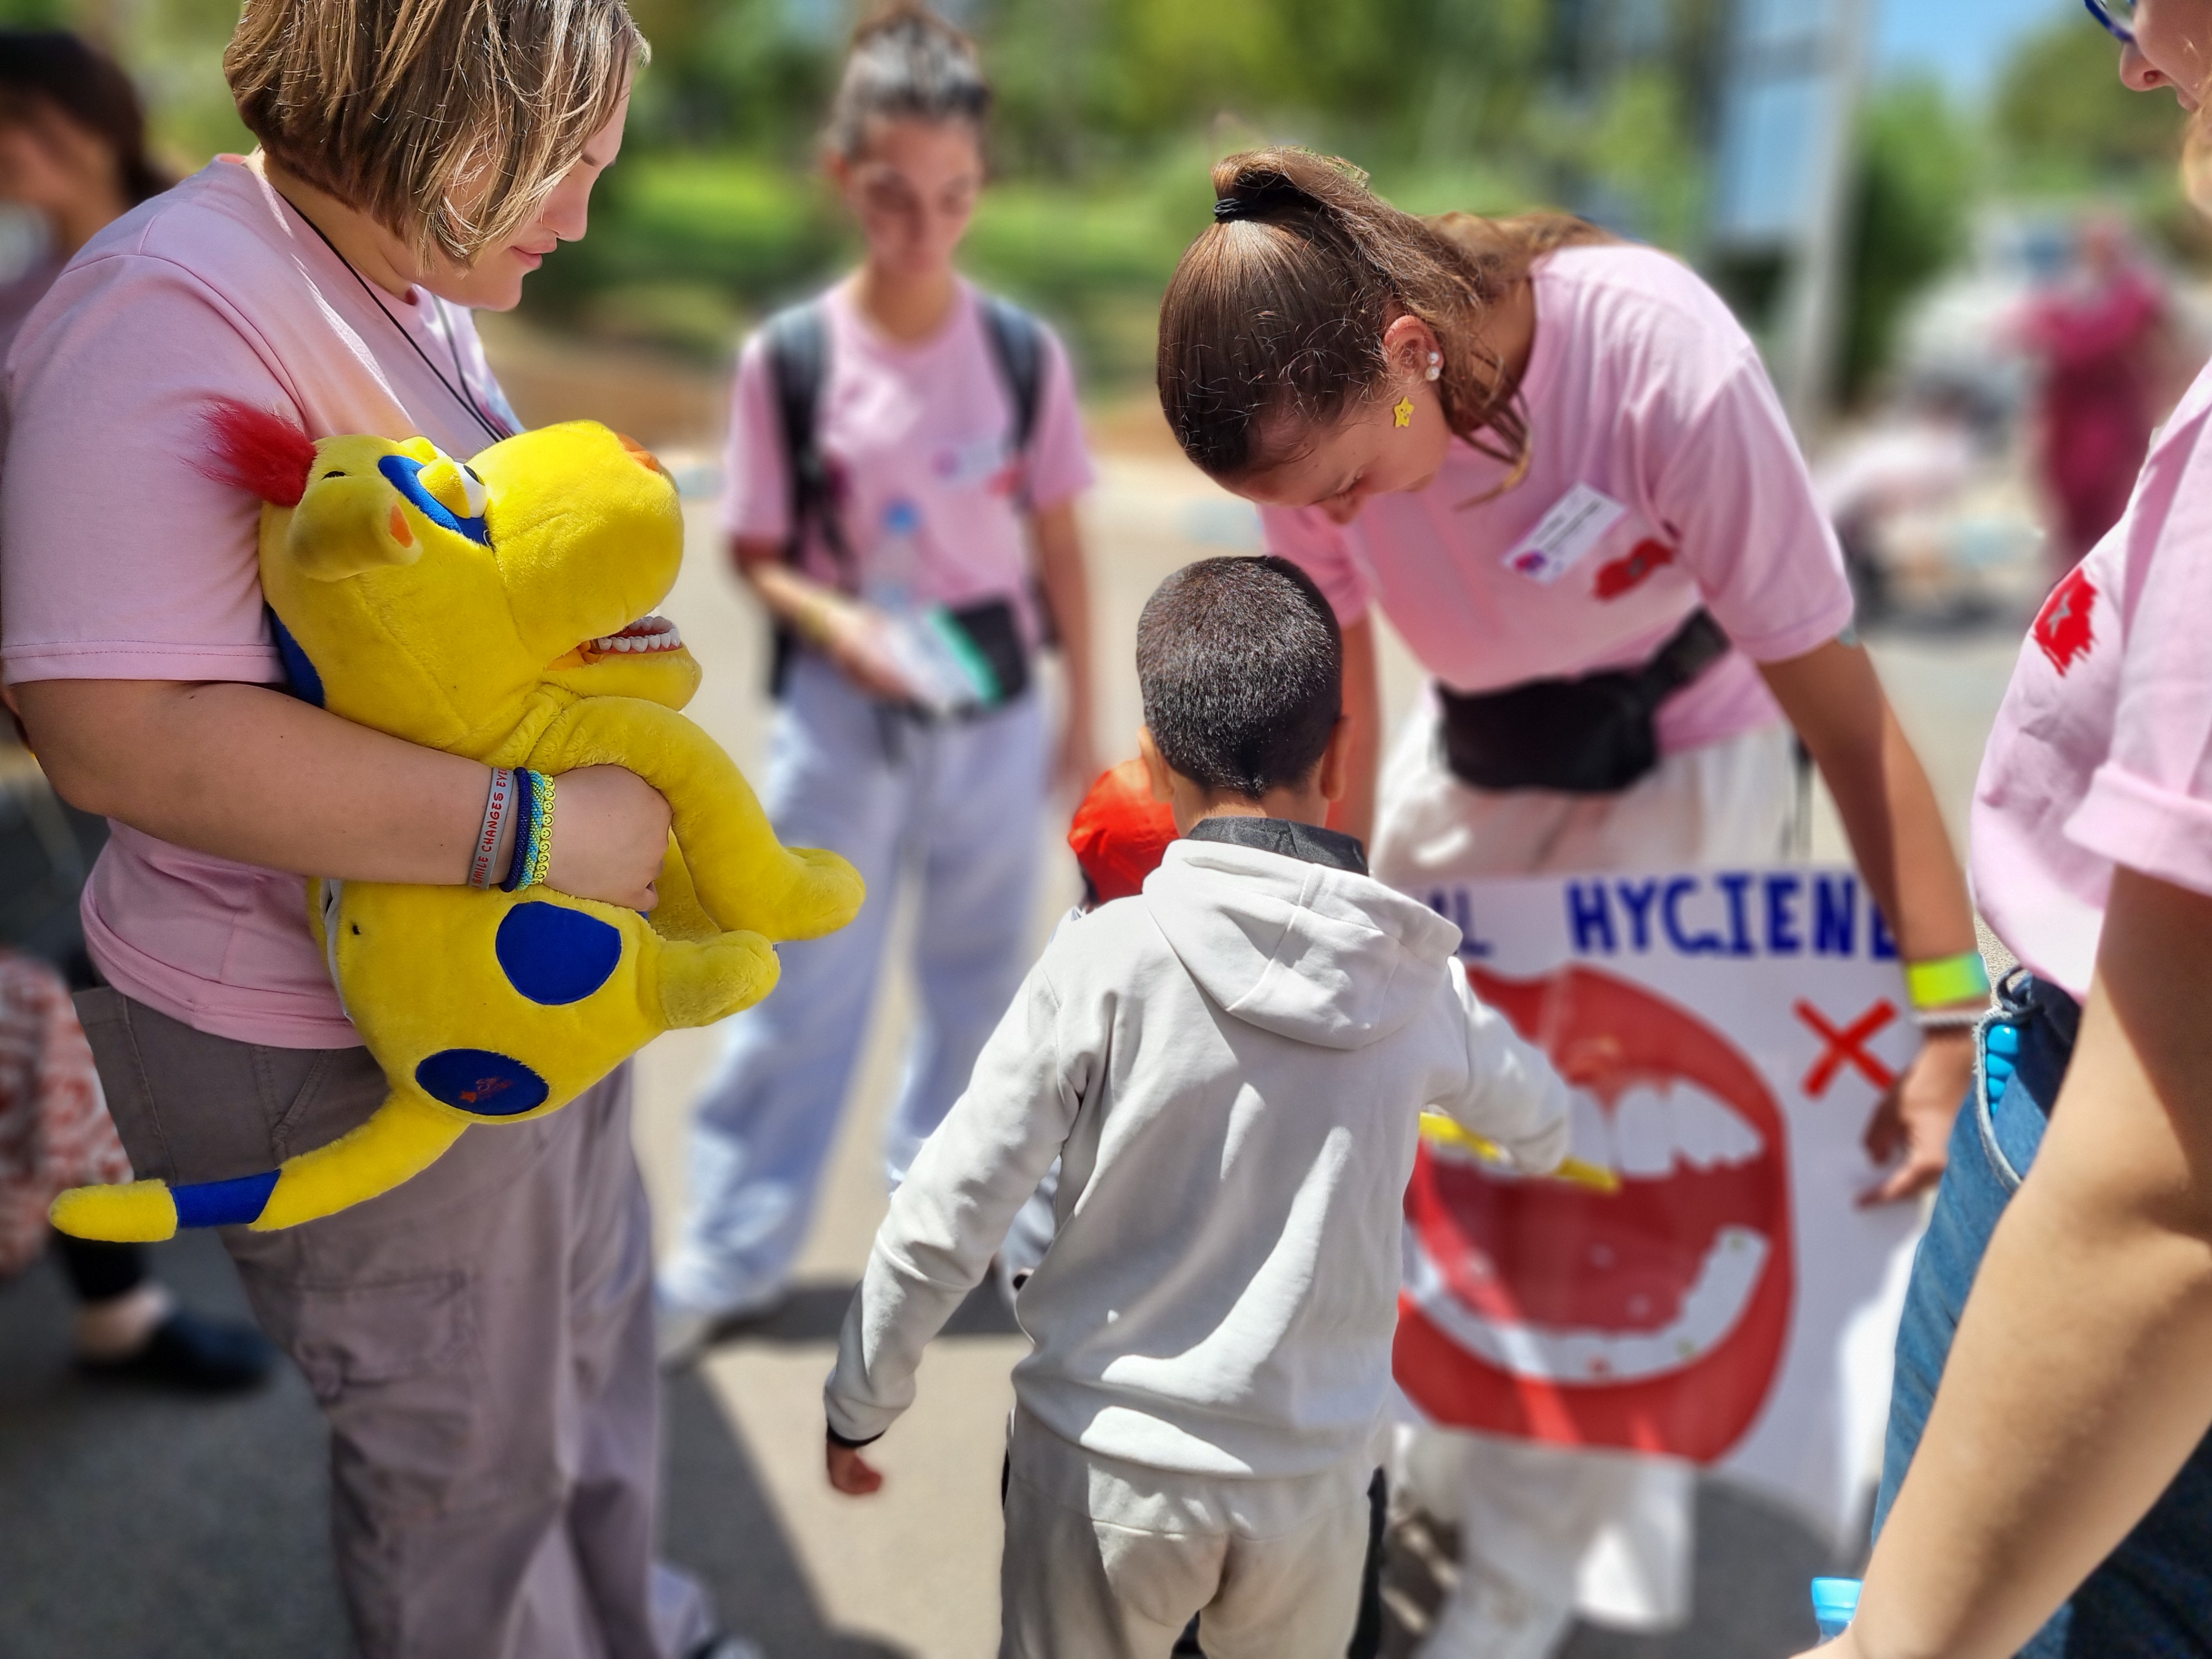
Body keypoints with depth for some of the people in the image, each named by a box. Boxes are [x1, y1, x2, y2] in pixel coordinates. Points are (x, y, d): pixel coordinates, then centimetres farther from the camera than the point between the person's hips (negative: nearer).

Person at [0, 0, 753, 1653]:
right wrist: (536, 828, -32)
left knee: (594, 1332, 29)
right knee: (464, 1452, 13)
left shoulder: (423, 296, 4)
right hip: (344, 1056, -10)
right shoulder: (172, 309, -25)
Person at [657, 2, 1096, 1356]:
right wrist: (839, 626, -23)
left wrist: (1083, 717, 5)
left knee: (980, 969, 17)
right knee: (802, 984, 4)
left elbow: (1059, 543, 2)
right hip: (845, 713, -2)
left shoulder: (1024, 352, -5)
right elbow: (756, 554, -3)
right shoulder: (790, 359, -10)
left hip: (995, 709, 2)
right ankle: (730, 1255, 18)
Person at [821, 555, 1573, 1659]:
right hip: (1313, 1474, 3)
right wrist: (1539, 1147, 40)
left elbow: (945, 1220, -13)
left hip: (1108, 1459, -2)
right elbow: (1539, 1124, 16)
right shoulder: (1419, 986, -6)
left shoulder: (1108, 960, -16)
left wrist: (860, 1399, 3)